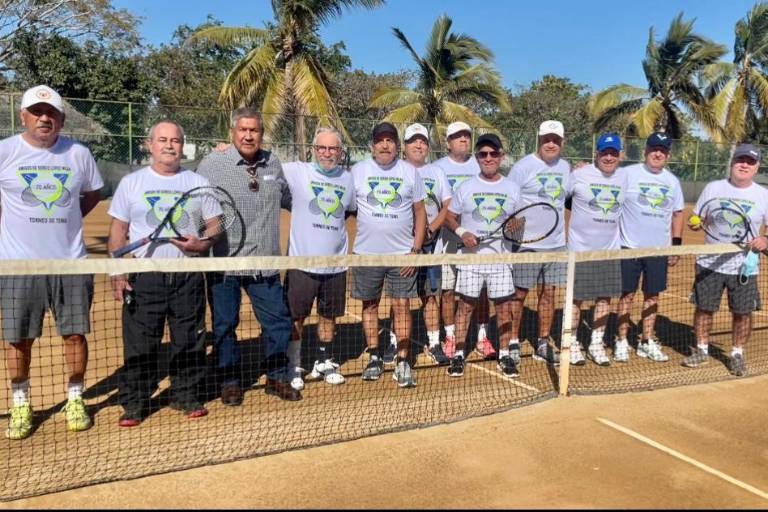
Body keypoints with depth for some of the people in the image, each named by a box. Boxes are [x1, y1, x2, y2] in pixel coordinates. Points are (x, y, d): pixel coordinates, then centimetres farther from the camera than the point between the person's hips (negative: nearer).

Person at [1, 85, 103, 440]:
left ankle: (75, 400, 22)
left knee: (74, 333, 5)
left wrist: (63, 220, 8)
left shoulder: (79, 154, 2)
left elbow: (93, 192, 17)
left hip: (71, 263, 1)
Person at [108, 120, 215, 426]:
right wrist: (117, 272, -2)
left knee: (190, 341, 6)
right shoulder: (131, 182, 8)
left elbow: (215, 225, 9)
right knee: (139, 344, 1)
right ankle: (134, 404, 14)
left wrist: (201, 244, -13)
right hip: (143, 277, 0)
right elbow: (118, 230, 7)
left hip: (188, 275, 1)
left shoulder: (198, 183, 9)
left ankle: (187, 396, 20)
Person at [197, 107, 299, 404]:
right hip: (225, 262, -3)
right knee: (225, 325, 9)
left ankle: (278, 378, 26)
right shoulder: (212, 164, -4)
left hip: (264, 263, 4)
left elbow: (287, 198, 26)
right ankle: (230, 382, 26)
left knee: (278, 321, 8)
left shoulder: (273, 163, 9)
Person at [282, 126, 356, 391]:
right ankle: (293, 368, 20)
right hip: (301, 262, -3)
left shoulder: (348, 179, 7)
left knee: (329, 317, 14)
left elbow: (356, 209, 21)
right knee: (295, 318, 3)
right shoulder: (296, 172, -5)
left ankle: (323, 363, 33)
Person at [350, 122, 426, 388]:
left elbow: (420, 212, 5)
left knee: (402, 305, -1)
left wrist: (416, 249, -3)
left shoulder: (410, 172, 3)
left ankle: (403, 362, 7)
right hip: (366, 253, 1)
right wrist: (350, 245, -1)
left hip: (402, 254, 0)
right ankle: (374, 358, 22)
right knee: (370, 305, 8)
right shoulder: (358, 171, 2)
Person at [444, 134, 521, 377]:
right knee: (466, 304, 4)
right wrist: (461, 232, -11)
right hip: (470, 257, -1)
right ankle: (458, 354, 14)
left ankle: (504, 355, 19)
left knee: (504, 306, 5)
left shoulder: (512, 188, 6)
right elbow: (450, 217, 8)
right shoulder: (466, 188, 3)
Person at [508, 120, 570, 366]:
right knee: (519, 294, 1)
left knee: (548, 294, 11)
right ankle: (513, 342, 14)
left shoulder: (565, 168, 11)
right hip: (526, 244, -5)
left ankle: (543, 343, 23)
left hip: (556, 244, 5)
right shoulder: (523, 166, -6)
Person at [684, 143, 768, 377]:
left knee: (743, 312, 5)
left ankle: (737, 354, 24)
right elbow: (696, 220, 10)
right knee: (704, 308, 8)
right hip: (709, 263, 1)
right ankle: (701, 350, 26)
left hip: (744, 267, 0)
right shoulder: (713, 188, 3)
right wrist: (697, 223, -13)